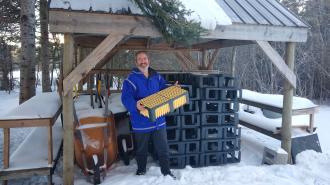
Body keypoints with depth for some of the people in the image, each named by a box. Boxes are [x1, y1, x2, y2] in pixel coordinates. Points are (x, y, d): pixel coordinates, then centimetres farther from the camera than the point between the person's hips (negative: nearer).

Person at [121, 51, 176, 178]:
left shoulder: (156, 76, 6)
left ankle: (166, 171, 29)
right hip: (141, 122, -3)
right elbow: (126, 98, -21)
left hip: (158, 120, 4)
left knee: (163, 148, 12)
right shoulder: (131, 79, -11)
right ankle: (141, 170, 38)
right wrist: (135, 105, -39)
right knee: (141, 149, 16)